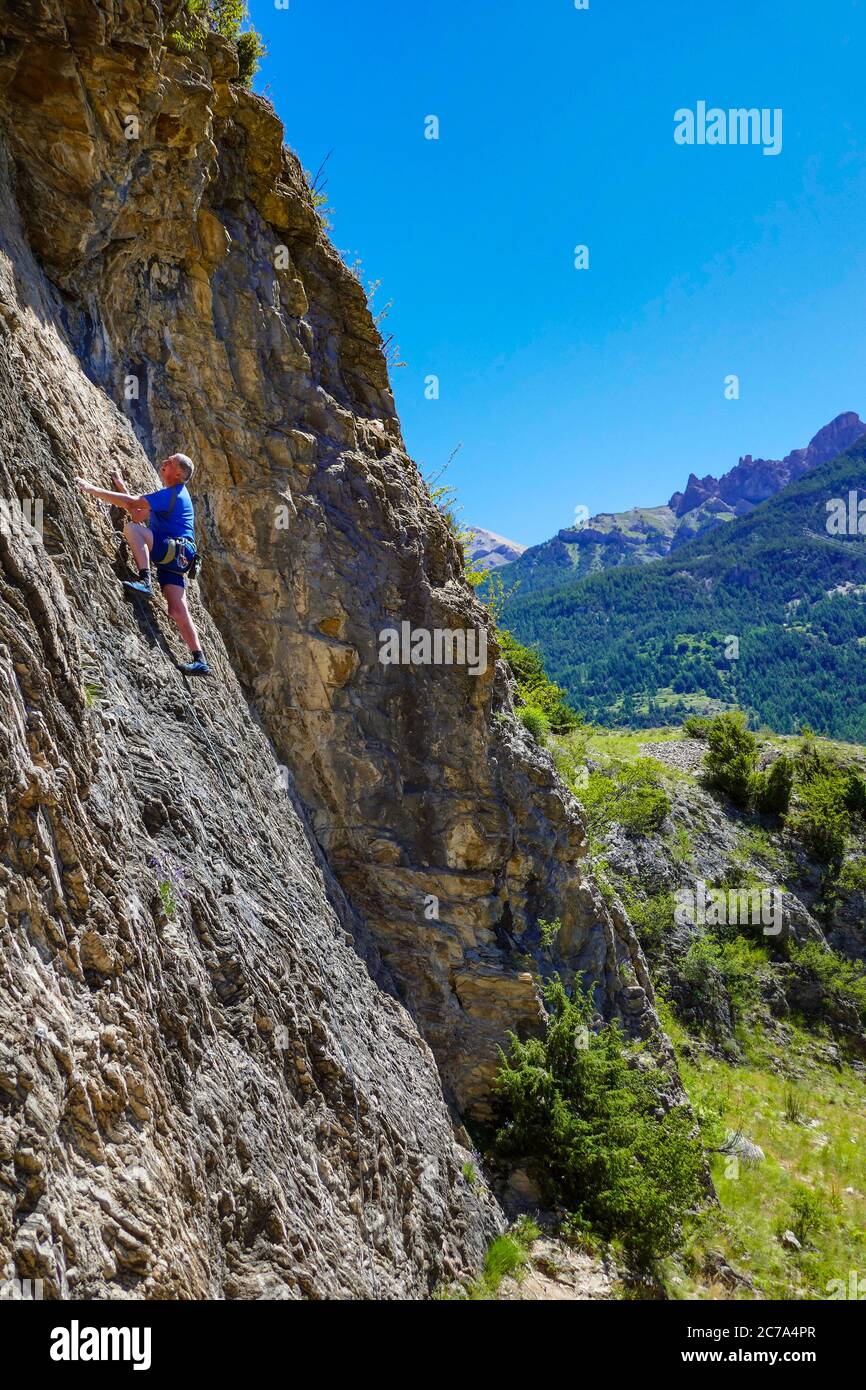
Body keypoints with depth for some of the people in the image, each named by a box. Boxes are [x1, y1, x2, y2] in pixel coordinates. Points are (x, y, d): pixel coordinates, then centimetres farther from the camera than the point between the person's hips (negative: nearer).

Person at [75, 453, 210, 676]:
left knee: (131, 528, -22)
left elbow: (131, 502, -13)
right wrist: (122, 488, 27)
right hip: (175, 557, 9)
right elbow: (138, 515, 28)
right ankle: (200, 660, -3)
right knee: (177, 610, 0)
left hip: (174, 549, -9)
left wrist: (93, 490, -11)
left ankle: (144, 581, -31)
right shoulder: (173, 495, 26)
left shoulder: (171, 494, -5)